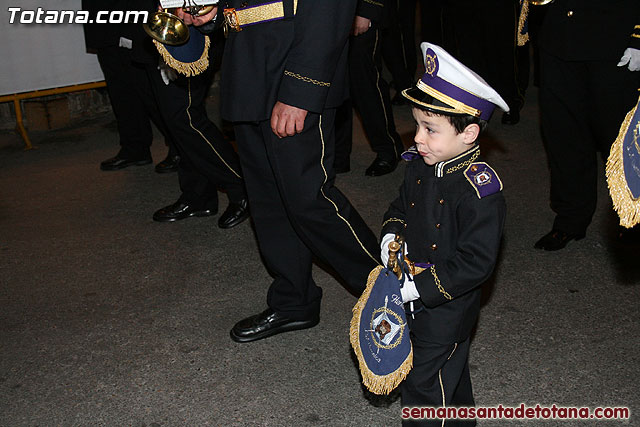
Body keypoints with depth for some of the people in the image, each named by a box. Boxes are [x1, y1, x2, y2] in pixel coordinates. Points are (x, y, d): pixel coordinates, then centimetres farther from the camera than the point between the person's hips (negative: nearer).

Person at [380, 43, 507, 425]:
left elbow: (476, 262, -26)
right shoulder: (421, 165, -4)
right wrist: (391, 236, -6)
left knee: (425, 387, 6)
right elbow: (401, 206, 14)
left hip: (446, 312, -7)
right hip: (412, 302, 7)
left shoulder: (480, 192, -28)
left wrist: (420, 288, -25)